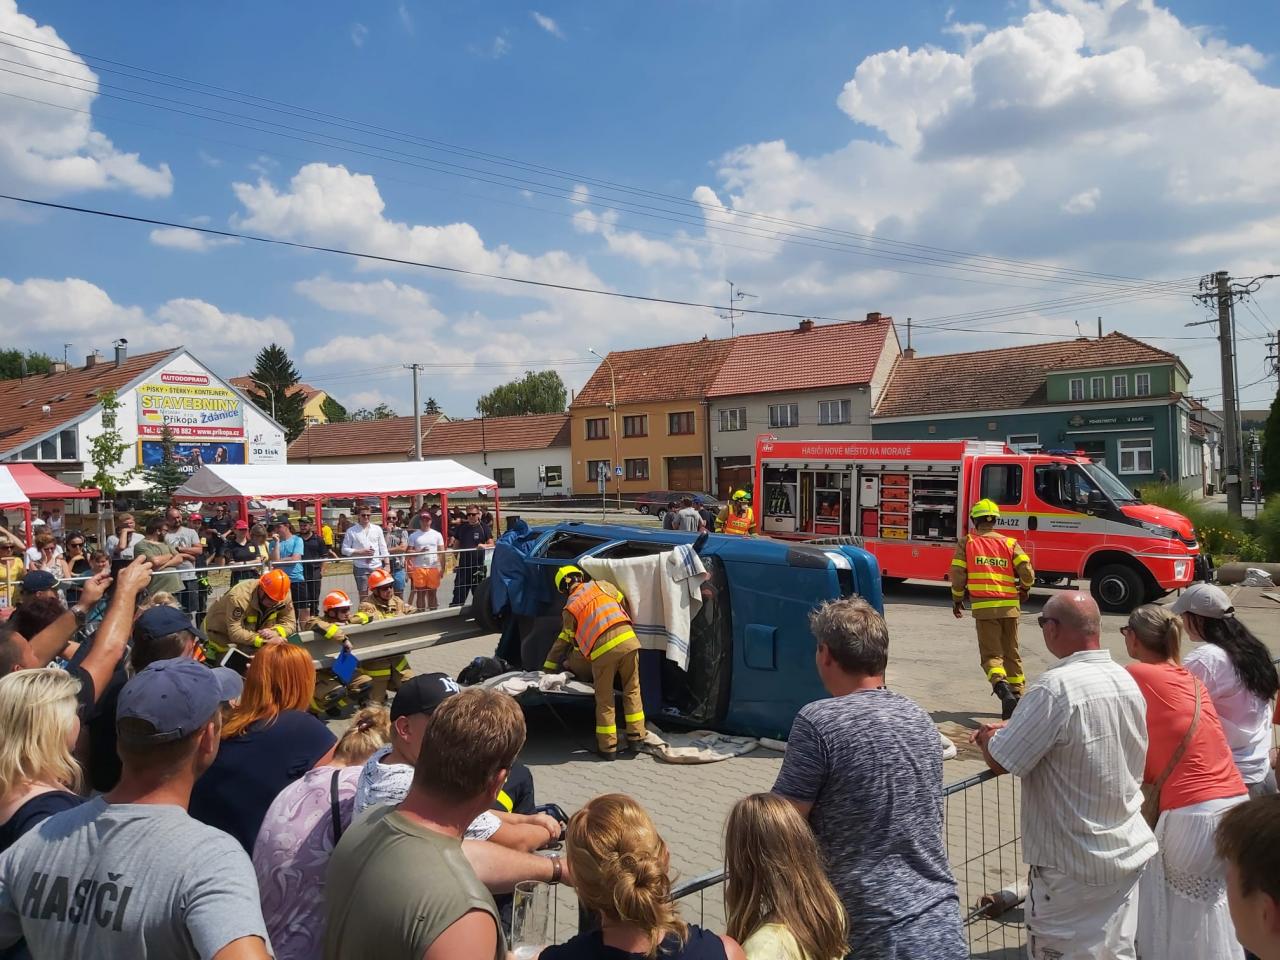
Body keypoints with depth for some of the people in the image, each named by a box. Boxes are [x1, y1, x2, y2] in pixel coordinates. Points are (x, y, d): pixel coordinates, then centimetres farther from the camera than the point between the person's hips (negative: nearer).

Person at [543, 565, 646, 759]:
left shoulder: (570, 608, 15)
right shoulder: (602, 585, 19)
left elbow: (563, 642, 21)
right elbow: (624, 605, 25)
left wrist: (548, 668, 33)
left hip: (602, 650, -2)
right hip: (628, 641, 2)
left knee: (604, 699, 10)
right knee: (632, 690, 16)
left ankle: (608, 746, 14)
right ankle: (636, 736, 17)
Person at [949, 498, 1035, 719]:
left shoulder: (966, 542, 5)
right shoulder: (1009, 543, 9)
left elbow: (957, 574, -1)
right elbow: (1027, 572, -2)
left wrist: (957, 600, 15)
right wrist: (1024, 588, 20)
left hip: (983, 607, -3)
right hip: (1010, 606, 3)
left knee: (991, 654, -1)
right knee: (1012, 653, 16)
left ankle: (1003, 690, -25)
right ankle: (1016, 696, 17)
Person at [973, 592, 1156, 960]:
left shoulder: (1056, 687, -25)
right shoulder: (1127, 680, 1)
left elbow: (1000, 762, -20)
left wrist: (989, 736, 2)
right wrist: (1013, 730, 14)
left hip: (1074, 867, -8)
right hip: (1131, 854, 8)